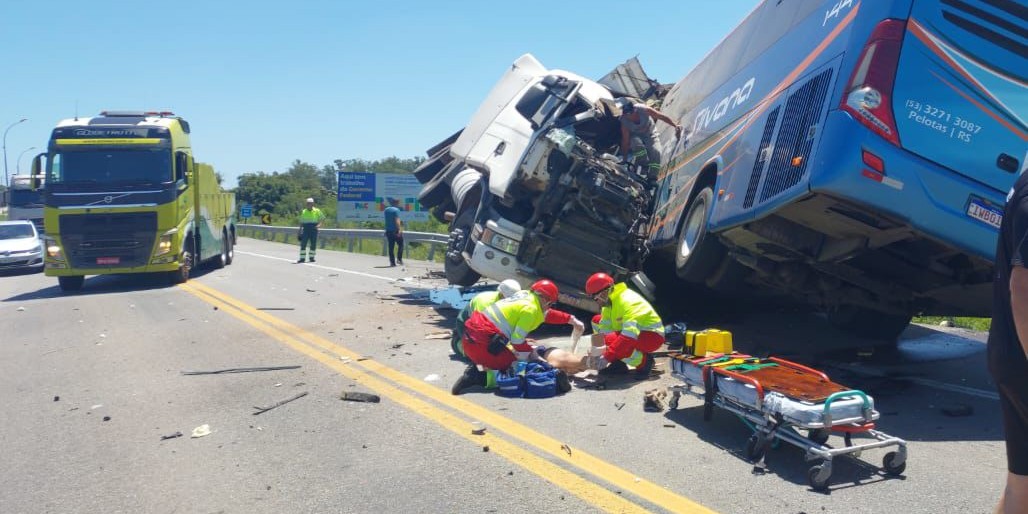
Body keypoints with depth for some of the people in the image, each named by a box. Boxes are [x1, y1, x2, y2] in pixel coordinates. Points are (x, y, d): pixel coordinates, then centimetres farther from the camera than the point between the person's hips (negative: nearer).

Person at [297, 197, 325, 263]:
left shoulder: (317, 211, 3)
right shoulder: (304, 212, 9)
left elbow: (323, 218, 6)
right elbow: (301, 222, 13)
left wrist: (319, 224, -13)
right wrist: (300, 231, 10)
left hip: (314, 229, -1)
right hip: (305, 229, 1)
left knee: (313, 244, 3)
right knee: (303, 243, -7)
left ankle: (311, 257, 16)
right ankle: (302, 258, -5)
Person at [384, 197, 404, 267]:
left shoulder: (386, 210, 12)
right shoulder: (396, 210, -10)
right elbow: (397, 221, -19)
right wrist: (399, 229, -21)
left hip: (388, 230, 6)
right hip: (395, 230, -6)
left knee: (391, 247, 6)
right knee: (400, 245, 9)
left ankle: (392, 262, 4)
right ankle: (399, 258, -1)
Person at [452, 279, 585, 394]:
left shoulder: (526, 295, 15)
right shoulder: (530, 309, -11)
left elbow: (546, 314, 32)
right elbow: (517, 342, -14)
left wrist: (571, 319, 39)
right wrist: (533, 355, 3)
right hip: (483, 344, -9)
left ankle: (474, 370, 4)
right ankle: (477, 377, -17)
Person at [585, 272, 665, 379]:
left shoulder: (627, 301, -28)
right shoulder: (609, 301, -1)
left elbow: (629, 335, -38)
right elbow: (605, 330, -3)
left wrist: (606, 358, -40)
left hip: (652, 336, -9)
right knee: (597, 320, 6)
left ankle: (644, 361, -9)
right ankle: (618, 363, 5)